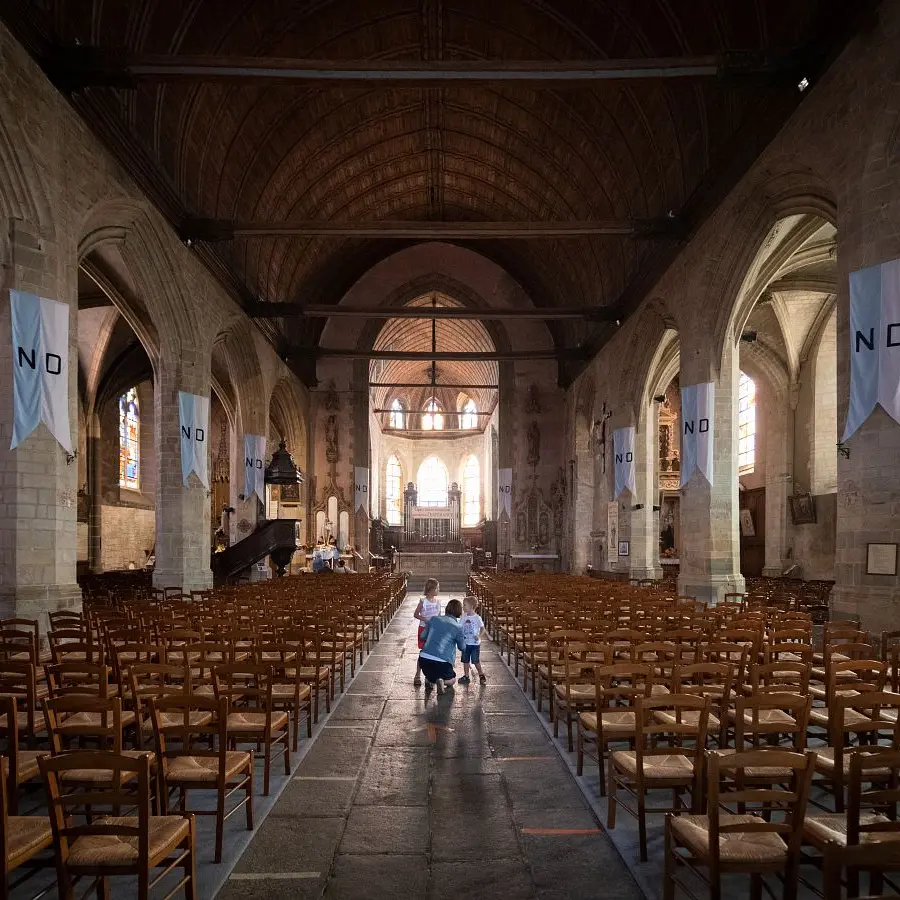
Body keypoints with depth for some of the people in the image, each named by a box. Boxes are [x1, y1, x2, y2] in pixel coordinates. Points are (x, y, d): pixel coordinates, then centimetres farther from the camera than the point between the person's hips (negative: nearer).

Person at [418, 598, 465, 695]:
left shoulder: (434, 619, 9)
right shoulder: (457, 628, 0)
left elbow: (423, 636, 20)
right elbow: (462, 647, 14)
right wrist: (462, 638, 35)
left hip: (423, 659, 3)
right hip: (442, 662, -3)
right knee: (452, 680, 24)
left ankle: (429, 679, 14)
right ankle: (442, 681, -8)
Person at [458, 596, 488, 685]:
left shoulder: (477, 618, -12)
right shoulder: (464, 617, 2)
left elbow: (482, 629, -9)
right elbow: (461, 628, 9)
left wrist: (479, 636, -25)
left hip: (475, 644, -5)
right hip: (465, 643, 5)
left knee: (476, 661, -2)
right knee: (465, 661, 10)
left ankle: (482, 675, 15)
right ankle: (466, 676, 21)